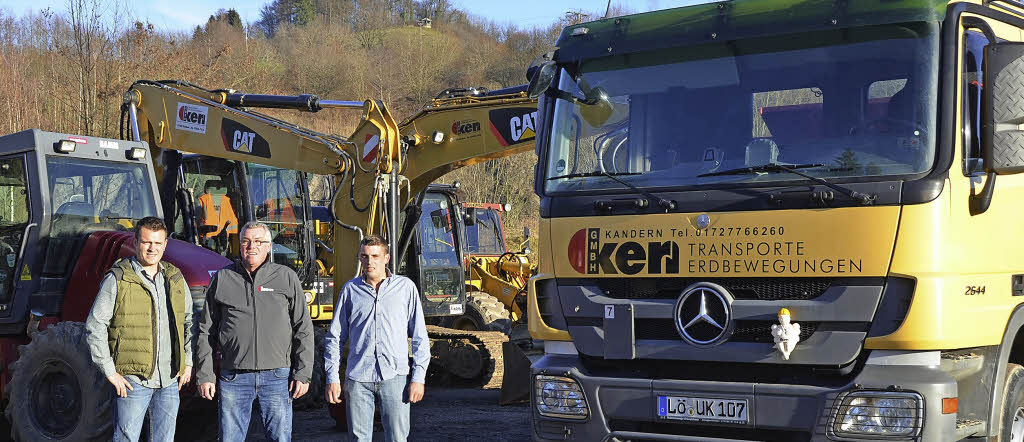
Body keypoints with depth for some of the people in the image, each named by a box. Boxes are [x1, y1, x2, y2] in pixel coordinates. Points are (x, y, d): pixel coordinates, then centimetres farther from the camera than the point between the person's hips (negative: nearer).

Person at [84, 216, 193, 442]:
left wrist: (188, 362, 13)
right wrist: (110, 372, -11)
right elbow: (94, 327, -7)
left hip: (170, 380, 5)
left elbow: (189, 321, 22)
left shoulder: (175, 279, 10)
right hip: (133, 379, -5)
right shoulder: (117, 280, -6)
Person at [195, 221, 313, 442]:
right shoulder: (222, 279, 8)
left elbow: (303, 330, 5)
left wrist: (302, 374, -1)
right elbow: (206, 331, 10)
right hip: (234, 378, 1)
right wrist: (204, 375, 4)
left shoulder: (287, 278, 6)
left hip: (277, 376, 0)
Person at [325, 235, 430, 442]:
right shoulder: (351, 289, 9)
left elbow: (420, 337, 6)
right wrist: (332, 378, 4)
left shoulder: (405, 287, 6)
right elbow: (335, 337, 11)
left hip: (394, 377, -1)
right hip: (357, 378, 1)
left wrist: (418, 378, -1)